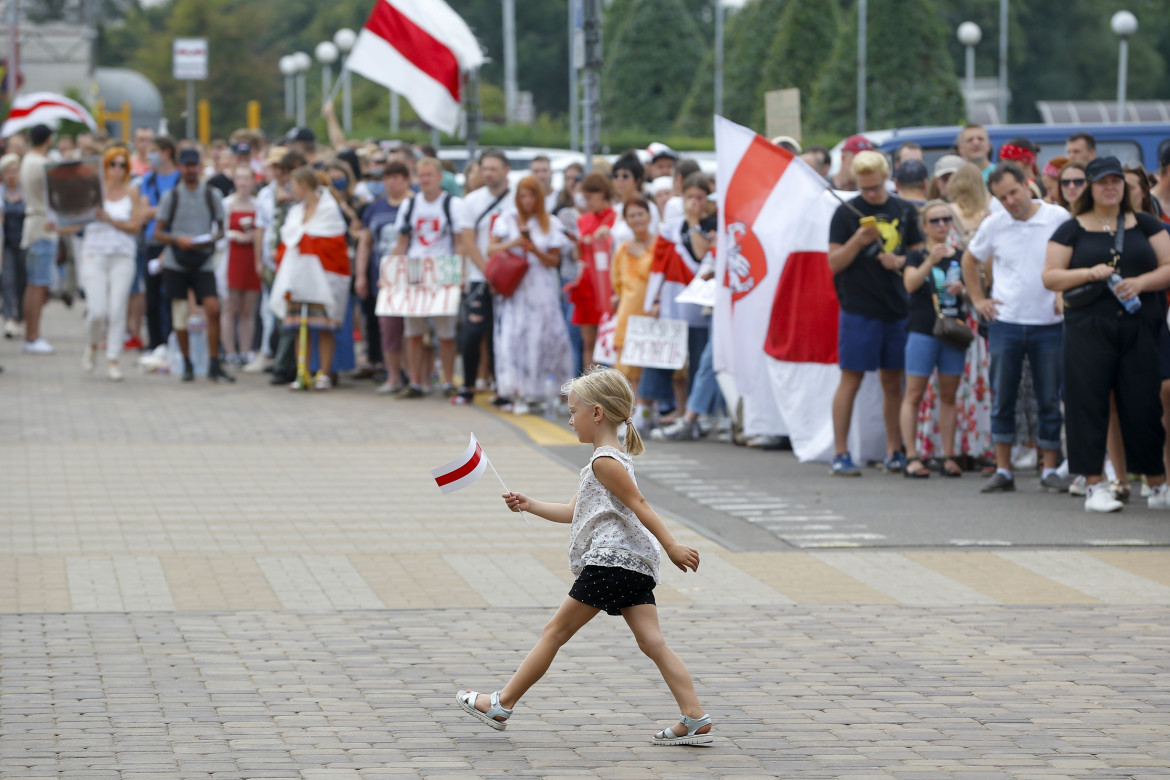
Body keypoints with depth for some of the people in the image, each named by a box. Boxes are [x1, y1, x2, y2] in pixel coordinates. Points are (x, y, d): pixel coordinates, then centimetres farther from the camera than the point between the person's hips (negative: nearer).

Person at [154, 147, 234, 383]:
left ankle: (214, 366, -8)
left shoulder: (212, 195, 7)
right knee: (180, 315, 3)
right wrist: (178, 240, -14)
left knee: (213, 309, -15)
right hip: (176, 263, 0)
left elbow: (220, 228, 13)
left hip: (204, 262, 0)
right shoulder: (171, 197, 3)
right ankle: (187, 365, 18)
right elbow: (158, 232, 4)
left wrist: (212, 238, -9)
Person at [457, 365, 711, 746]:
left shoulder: (605, 461, -8)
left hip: (609, 560, -9)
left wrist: (672, 546, -19)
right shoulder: (613, 459, 24)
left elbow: (640, 506, -15)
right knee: (652, 642, 0)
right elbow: (573, 512, 28)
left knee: (555, 632, 0)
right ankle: (695, 719, -11)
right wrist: (530, 506, 20)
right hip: (634, 565, 9)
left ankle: (502, 705, 7)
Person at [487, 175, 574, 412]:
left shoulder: (550, 224, 7)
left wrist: (536, 251, -14)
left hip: (541, 290, 0)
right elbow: (491, 249, 2)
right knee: (512, 337, -10)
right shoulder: (508, 219, 9)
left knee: (539, 337, -4)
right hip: (513, 288, 0)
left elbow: (555, 260, 4)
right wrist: (512, 244, -16)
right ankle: (518, 394, -11)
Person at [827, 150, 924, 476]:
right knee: (851, 378, -3)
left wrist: (899, 261, -5)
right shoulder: (846, 213, -2)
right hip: (859, 311, -4)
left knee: (893, 381, 9)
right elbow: (834, 263, -4)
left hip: (898, 310, 4)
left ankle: (894, 451, 16)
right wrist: (858, 241, -20)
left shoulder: (904, 211, 9)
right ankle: (840, 453, 0)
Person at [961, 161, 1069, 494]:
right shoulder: (993, 225, 3)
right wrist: (978, 300, 13)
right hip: (1005, 325, 2)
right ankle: (1003, 470, 11)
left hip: (1049, 325, -2)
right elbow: (970, 260, 20)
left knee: (1049, 401, 2)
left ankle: (1050, 470, 11)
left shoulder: (1059, 219, -5)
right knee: (1002, 400, 4)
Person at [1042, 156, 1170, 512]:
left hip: (1140, 330, 1)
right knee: (1089, 405, -4)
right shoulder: (1072, 230, 7)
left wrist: (1140, 282, -11)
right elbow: (1050, 276, 3)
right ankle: (1094, 487, 2)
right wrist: (1089, 274, -12)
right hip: (1089, 331, -1)